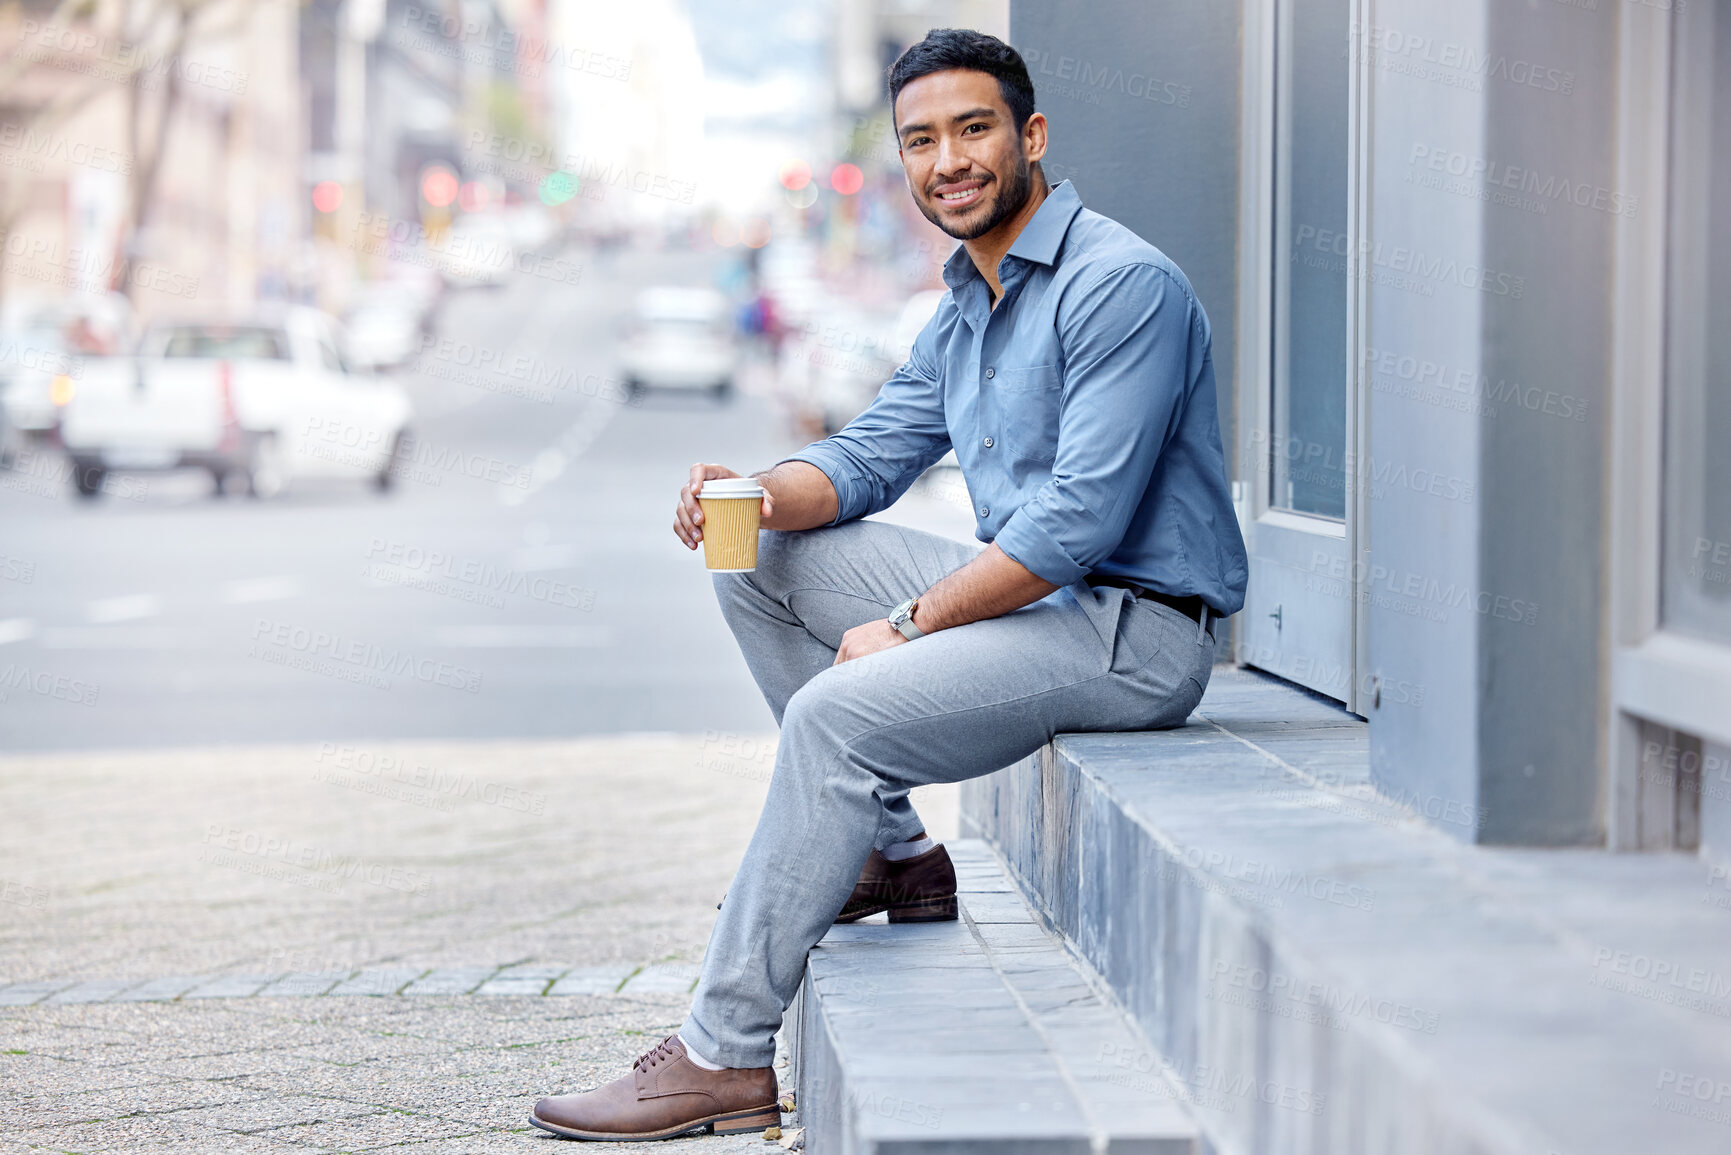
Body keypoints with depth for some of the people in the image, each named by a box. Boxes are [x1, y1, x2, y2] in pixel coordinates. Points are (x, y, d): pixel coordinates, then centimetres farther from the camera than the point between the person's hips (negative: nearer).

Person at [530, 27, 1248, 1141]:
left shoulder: (1122, 283, -16)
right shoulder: (964, 313, 15)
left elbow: (1081, 517, -23)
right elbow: (868, 457, 15)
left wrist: (910, 625, -19)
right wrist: (761, 493, -8)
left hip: (1134, 632, -10)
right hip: (1029, 592, 10)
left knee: (840, 711, -27)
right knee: (764, 557, 7)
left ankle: (726, 1057, -22)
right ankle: (892, 853, 10)